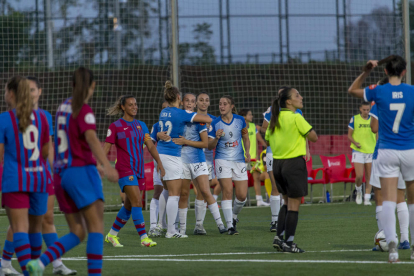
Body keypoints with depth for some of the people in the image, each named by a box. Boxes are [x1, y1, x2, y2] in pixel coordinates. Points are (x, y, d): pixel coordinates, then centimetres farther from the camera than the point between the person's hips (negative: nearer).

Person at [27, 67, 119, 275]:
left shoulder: (62, 108, 15)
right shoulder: (84, 110, -8)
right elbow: (91, 138, -24)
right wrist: (107, 166, -38)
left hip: (61, 174, 8)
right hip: (81, 171, -8)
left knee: (77, 233, 8)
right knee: (96, 226, -8)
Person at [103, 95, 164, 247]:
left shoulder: (141, 125, 13)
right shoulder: (115, 126, -3)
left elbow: (150, 145, 10)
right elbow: (106, 148, -4)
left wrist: (159, 162, -1)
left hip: (138, 170, 6)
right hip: (124, 170, -6)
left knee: (129, 206, 10)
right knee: (137, 202, -17)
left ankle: (112, 235, 24)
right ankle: (143, 237, -18)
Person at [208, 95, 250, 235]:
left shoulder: (240, 120, 1)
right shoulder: (215, 123, -4)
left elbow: (246, 138, 16)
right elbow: (210, 146, -2)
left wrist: (247, 152, 0)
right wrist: (216, 138, -21)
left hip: (239, 160, 2)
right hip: (222, 159, -2)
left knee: (242, 196, -2)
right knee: (227, 192, -13)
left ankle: (234, 216, 28)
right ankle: (230, 226, -8)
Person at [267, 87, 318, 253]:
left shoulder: (275, 119, 7)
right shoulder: (296, 118, -13)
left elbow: (267, 140, 17)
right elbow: (314, 137, -11)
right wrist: (306, 132, 6)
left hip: (277, 163, 7)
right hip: (294, 163, -7)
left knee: (287, 202, 20)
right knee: (294, 204, 1)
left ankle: (279, 237, 15)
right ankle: (288, 243, 2)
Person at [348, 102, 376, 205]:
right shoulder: (354, 119, -1)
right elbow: (349, 135, 2)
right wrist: (355, 143, -17)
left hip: (371, 151, 2)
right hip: (358, 151, -2)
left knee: (369, 177, 1)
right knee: (359, 176, -10)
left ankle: (367, 198, 7)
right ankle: (358, 191, 20)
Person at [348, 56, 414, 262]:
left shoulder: (379, 92, -4)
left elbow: (352, 90, 13)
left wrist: (366, 71, 11)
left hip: (387, 152, -1)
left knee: (388, 201, -6)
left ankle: (392, 243, -24)